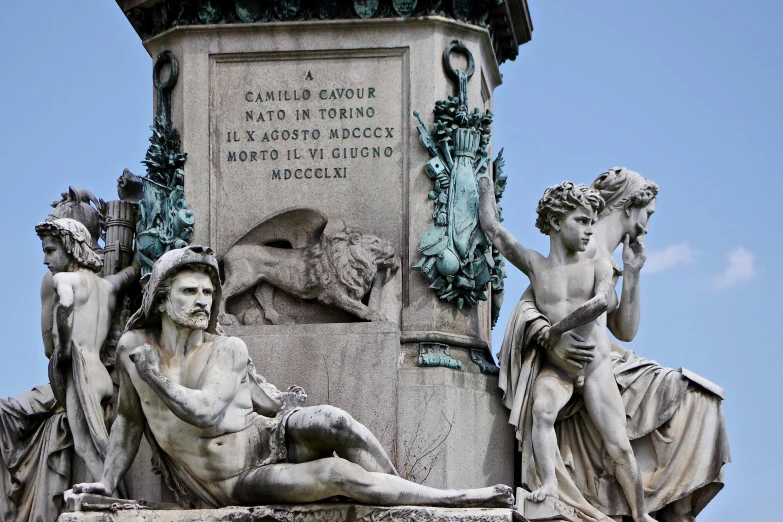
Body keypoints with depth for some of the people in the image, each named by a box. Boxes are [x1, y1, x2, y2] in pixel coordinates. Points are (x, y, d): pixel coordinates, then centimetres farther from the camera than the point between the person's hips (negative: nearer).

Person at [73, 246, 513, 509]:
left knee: (328, 421, -36)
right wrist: (107, 482, 10)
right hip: (234, 486, -1)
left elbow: (207, 413, -19)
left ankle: (401, 493, -20)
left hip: (269, 443, 1)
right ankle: (460, 499, -22)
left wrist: (157, 378, -14)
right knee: (339, 474, -27)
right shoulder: (134, 347, -3)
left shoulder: (228, 351, -4)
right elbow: (130, 418, 11)